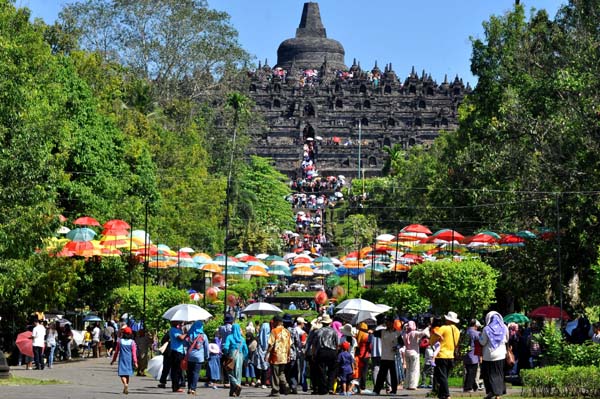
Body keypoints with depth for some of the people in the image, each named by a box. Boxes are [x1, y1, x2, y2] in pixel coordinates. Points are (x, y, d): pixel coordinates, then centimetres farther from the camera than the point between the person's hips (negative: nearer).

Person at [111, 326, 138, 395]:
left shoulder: (120, 341, -2)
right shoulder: (132, 342, -3)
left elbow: (116, 351, 4)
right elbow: (134, 353, -6)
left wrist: (113, 360, 14)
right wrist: (135, 362, -5)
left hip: (122, 359, -2)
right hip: (129, 360, 2)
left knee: (122, 373, -4)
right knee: (127, 374, 15)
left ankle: (125, 384, -32)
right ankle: (125, 389, 22)